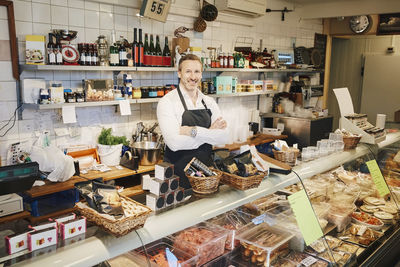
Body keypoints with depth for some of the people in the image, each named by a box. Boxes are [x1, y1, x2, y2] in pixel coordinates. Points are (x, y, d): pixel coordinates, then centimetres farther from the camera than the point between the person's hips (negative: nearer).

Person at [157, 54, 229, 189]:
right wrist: (209, 132, -13)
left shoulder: (209, 102, 6)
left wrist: (193, 131, -19)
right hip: (178, 175, -4)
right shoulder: (167, 101, -10)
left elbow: (224, 137, -6)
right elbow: (174, 142, -22)